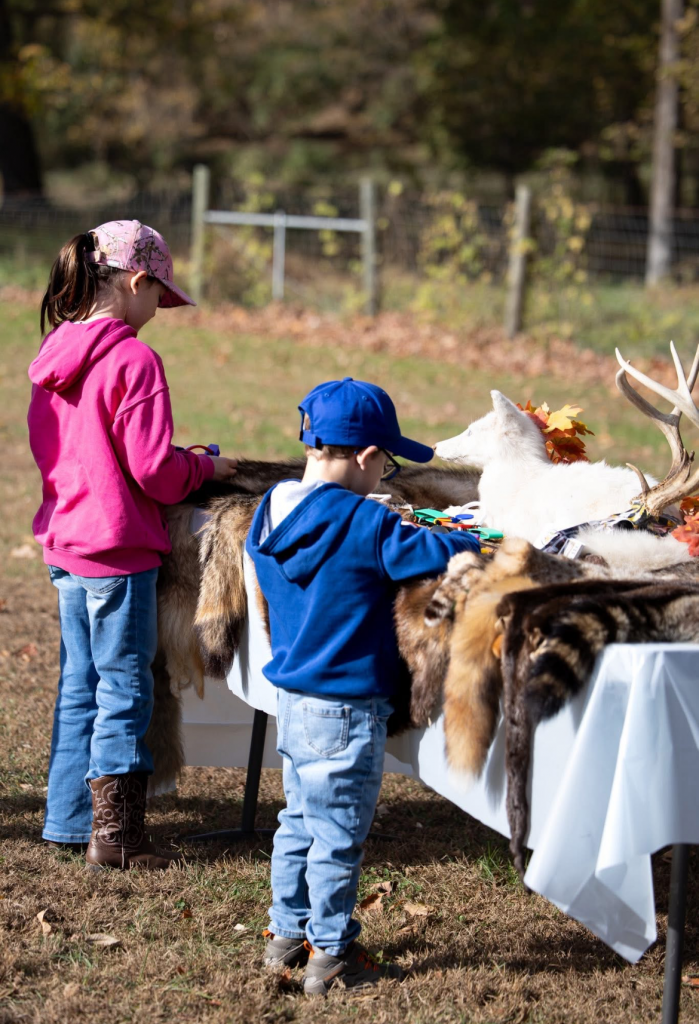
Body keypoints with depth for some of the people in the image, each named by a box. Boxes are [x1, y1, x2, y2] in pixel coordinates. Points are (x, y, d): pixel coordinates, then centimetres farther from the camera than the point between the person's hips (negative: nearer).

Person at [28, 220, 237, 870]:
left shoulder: (55, 353, 7)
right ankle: (113, 835, 7)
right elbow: (155, 473, -19)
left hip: (64, 545, 8)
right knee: (124, 690, 1)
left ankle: (68, 822, 24)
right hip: (117, 549, -8)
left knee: (79, 686, 17)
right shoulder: (132, 359, -17)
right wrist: (208, 468, 1)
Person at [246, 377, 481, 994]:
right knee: (338, 834, 2)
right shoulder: (364, 526, -21)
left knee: (301, 821, 21)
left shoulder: (272, 514, 3)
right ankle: (331, 956, 11)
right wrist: (475, 543, -2)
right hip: (345, 708, -8)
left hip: (293, 699, 8)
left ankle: (287, 934, 31)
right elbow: (432, 554, -21)